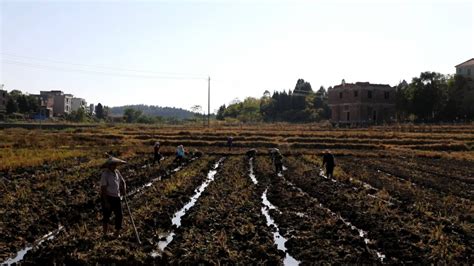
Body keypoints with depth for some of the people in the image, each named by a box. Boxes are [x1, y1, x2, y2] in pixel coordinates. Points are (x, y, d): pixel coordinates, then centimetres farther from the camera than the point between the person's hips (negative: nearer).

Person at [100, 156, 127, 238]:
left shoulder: (117, 172, 3)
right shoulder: (105, 174, -16)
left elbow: (122, 182, 13)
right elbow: (103, 189, -18)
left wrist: (123, 190, -7)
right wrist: (106, 202, -20)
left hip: (116, 197, 6)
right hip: (107, 197, -6)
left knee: (119, 215, 4)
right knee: (106, 216, 8)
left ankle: (117, 234, 18)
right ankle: (105, 234, 24)